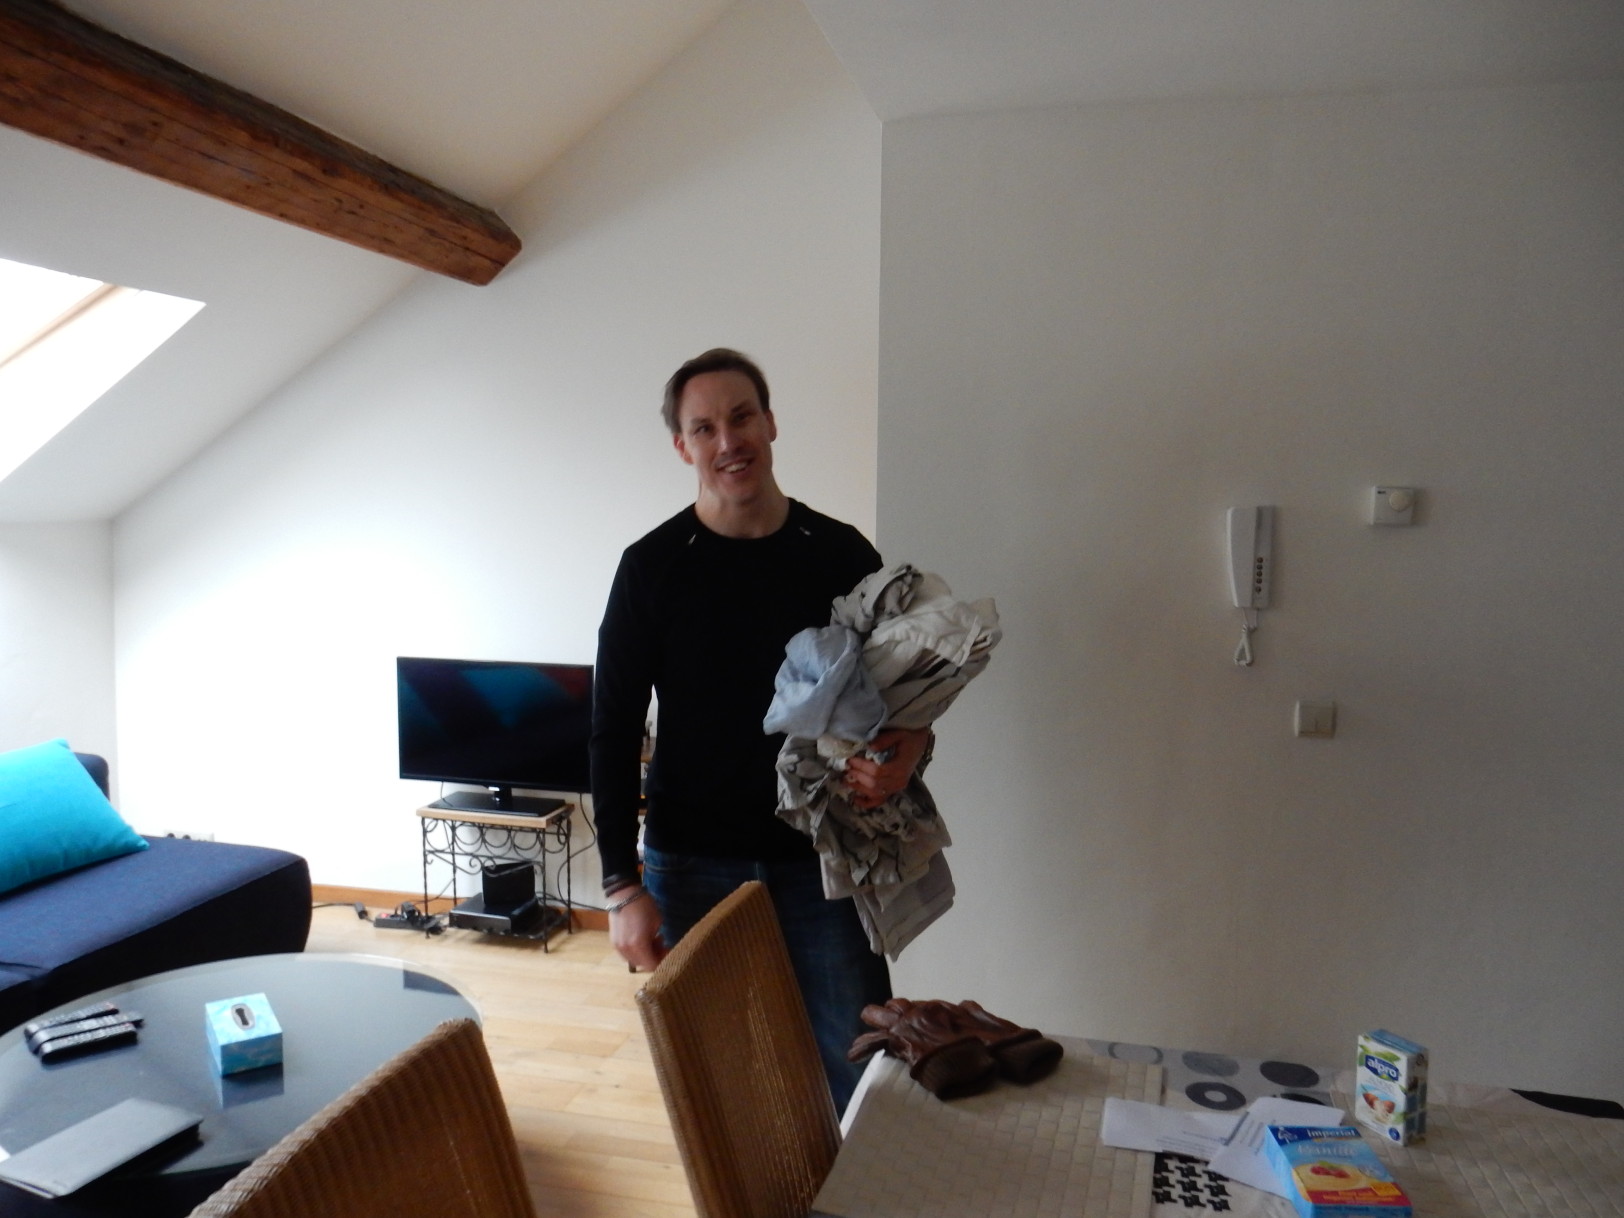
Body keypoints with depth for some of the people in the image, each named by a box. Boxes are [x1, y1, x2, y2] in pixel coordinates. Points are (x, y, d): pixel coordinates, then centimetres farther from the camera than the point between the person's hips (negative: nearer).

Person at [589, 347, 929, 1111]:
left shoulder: (842, 554, -1)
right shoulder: (652, 567, -4)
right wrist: (621, 887, -7)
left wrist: (908, 750, -17)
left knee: (863, 1072, 7)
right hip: (692, 869, 0)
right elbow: (613, 735, -2)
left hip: (823, 861, 1)